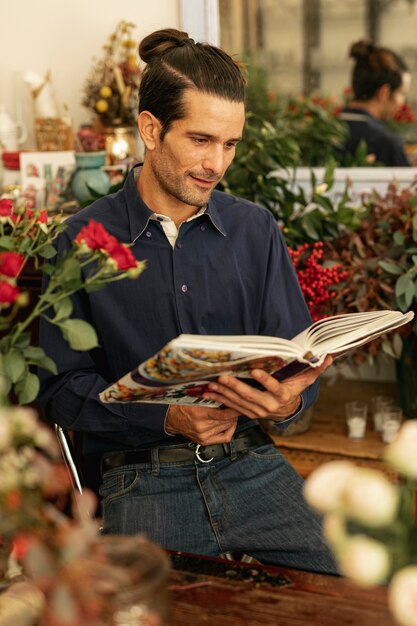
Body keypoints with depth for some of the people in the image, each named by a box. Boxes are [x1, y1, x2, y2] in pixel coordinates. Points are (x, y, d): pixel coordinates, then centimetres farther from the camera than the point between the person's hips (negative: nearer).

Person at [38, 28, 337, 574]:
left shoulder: (256, 230, 11)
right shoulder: (83, 243, 2)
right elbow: (63, 387, -1)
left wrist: (289, 403, -16)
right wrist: (168, 419, -17)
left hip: (255, 465, 3)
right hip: (142, 482, -3)